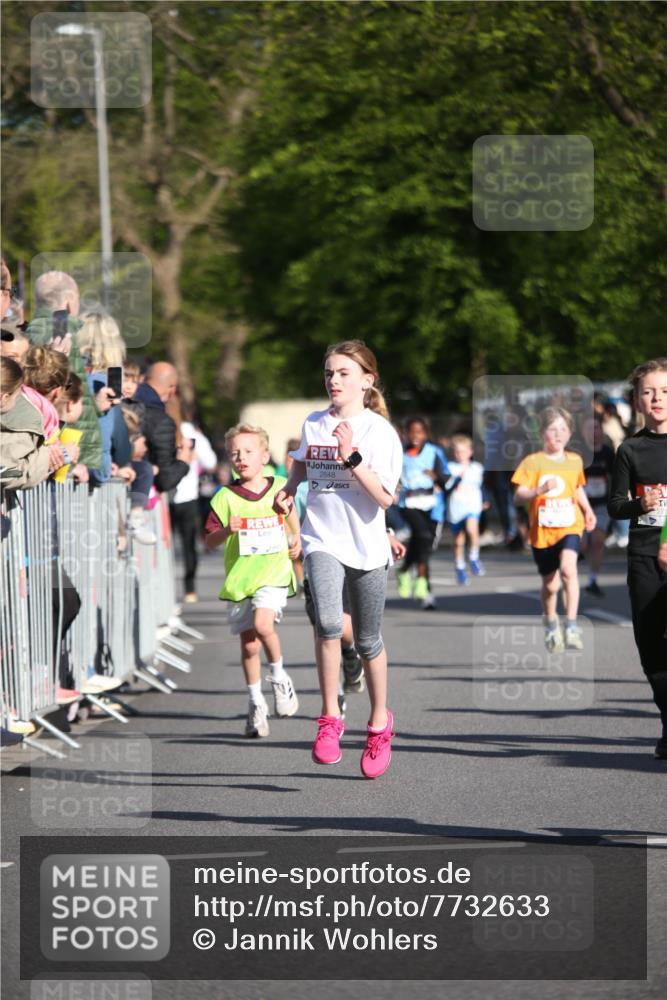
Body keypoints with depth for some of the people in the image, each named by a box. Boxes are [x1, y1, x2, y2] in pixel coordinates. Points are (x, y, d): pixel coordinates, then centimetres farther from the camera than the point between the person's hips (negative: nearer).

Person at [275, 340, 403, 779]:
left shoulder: (379, 431, -7)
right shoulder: (313, 424, 5)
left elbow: (384, 497, -16)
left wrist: (352, 457, -25)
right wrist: (289, 489, 10)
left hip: (367, 546, -1)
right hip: (323, 540, 2)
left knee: (368, 641, 10)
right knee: (328, 621, -24)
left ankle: (380, 721, 33)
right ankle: (330, 718, -14)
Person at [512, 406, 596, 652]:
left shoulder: (575, 461, 4)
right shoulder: (532, 462, -8)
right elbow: (518, 496, -15)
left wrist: (587, 510, 8)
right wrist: (541, 490, -32)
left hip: (570, 527, 1)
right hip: (542, 531, -1)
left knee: (568, 569, -26)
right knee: (550, 585, 12)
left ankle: (572, 626, -23)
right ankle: (551, 625, 41)